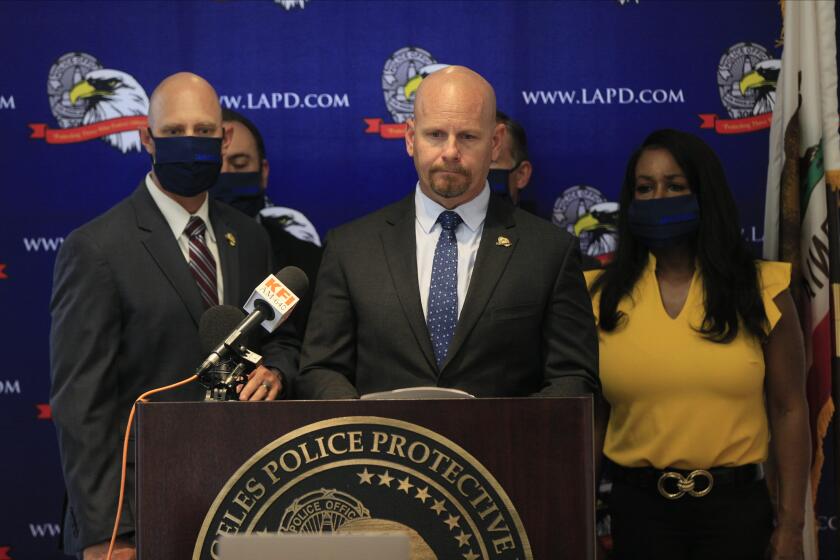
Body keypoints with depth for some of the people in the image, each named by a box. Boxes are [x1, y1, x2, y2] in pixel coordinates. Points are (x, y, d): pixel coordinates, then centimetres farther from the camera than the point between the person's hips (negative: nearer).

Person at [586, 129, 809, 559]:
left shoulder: (760, 290, 1)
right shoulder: (601, 297, 2)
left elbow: (788, 410, 1)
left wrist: (791, 525, -3)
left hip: (735, 506, 0)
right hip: (639, 506, 0)